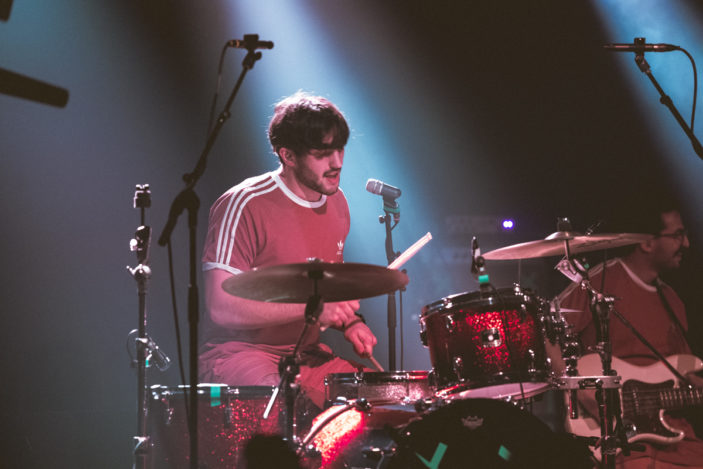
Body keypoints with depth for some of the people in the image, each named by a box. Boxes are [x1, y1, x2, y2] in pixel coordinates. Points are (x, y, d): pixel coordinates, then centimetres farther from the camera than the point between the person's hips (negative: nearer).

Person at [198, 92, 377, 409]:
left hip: (307, 355, 8)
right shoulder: (244, 206, -15)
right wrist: (311, 308, -24)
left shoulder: (336, 202, 9)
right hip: (239, 352, -7)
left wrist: (349, 321, 3)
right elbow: (221, 308, -21)